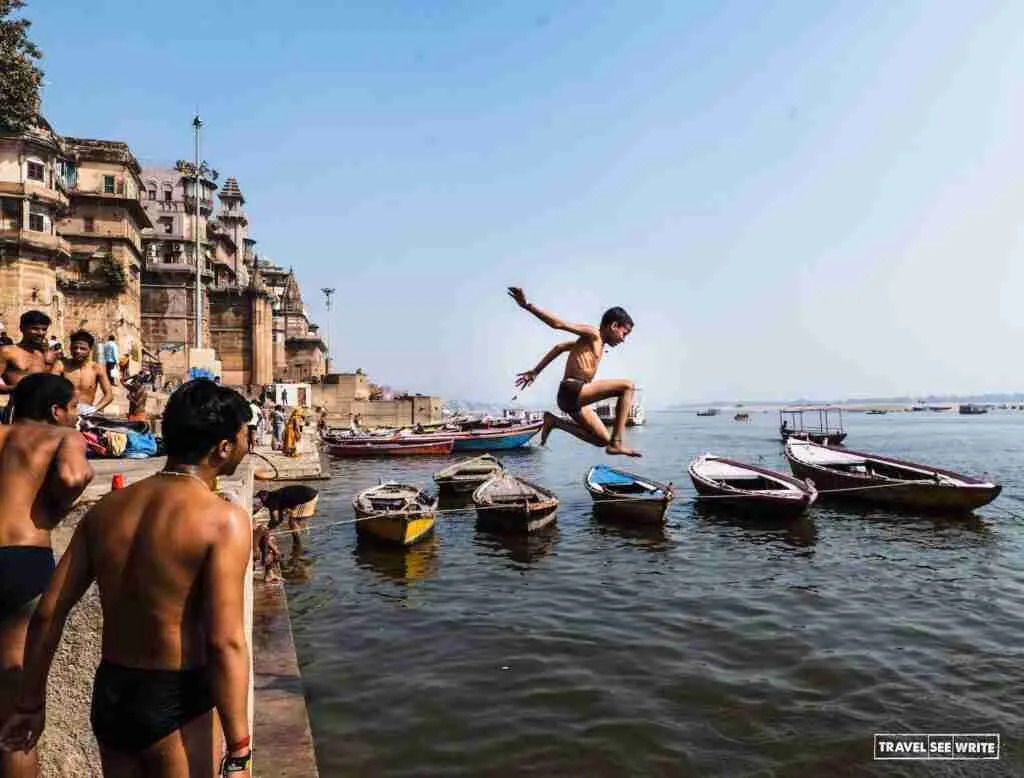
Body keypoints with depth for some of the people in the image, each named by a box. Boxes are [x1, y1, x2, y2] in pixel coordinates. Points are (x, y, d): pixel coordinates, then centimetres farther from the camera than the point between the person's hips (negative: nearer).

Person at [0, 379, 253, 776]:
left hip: (108, 694, 6)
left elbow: (46, 614, 4)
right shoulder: (223, 520, -19)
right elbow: (226, 643, -23)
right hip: (173, 701, -6)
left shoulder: (107, 508, 0)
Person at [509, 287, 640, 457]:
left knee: (602, 440, 16)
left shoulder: (596, 343, 23)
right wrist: (527, 306, -25)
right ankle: (616, 443, -20)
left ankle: (554, 422, 13)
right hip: (572, 390, -10)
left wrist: (535, 371, 28)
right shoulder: (592, 334, -3)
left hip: (574, 397, 10)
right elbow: (558, 324, -13)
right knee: (628, 386, -17)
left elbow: (560, 347, 28)